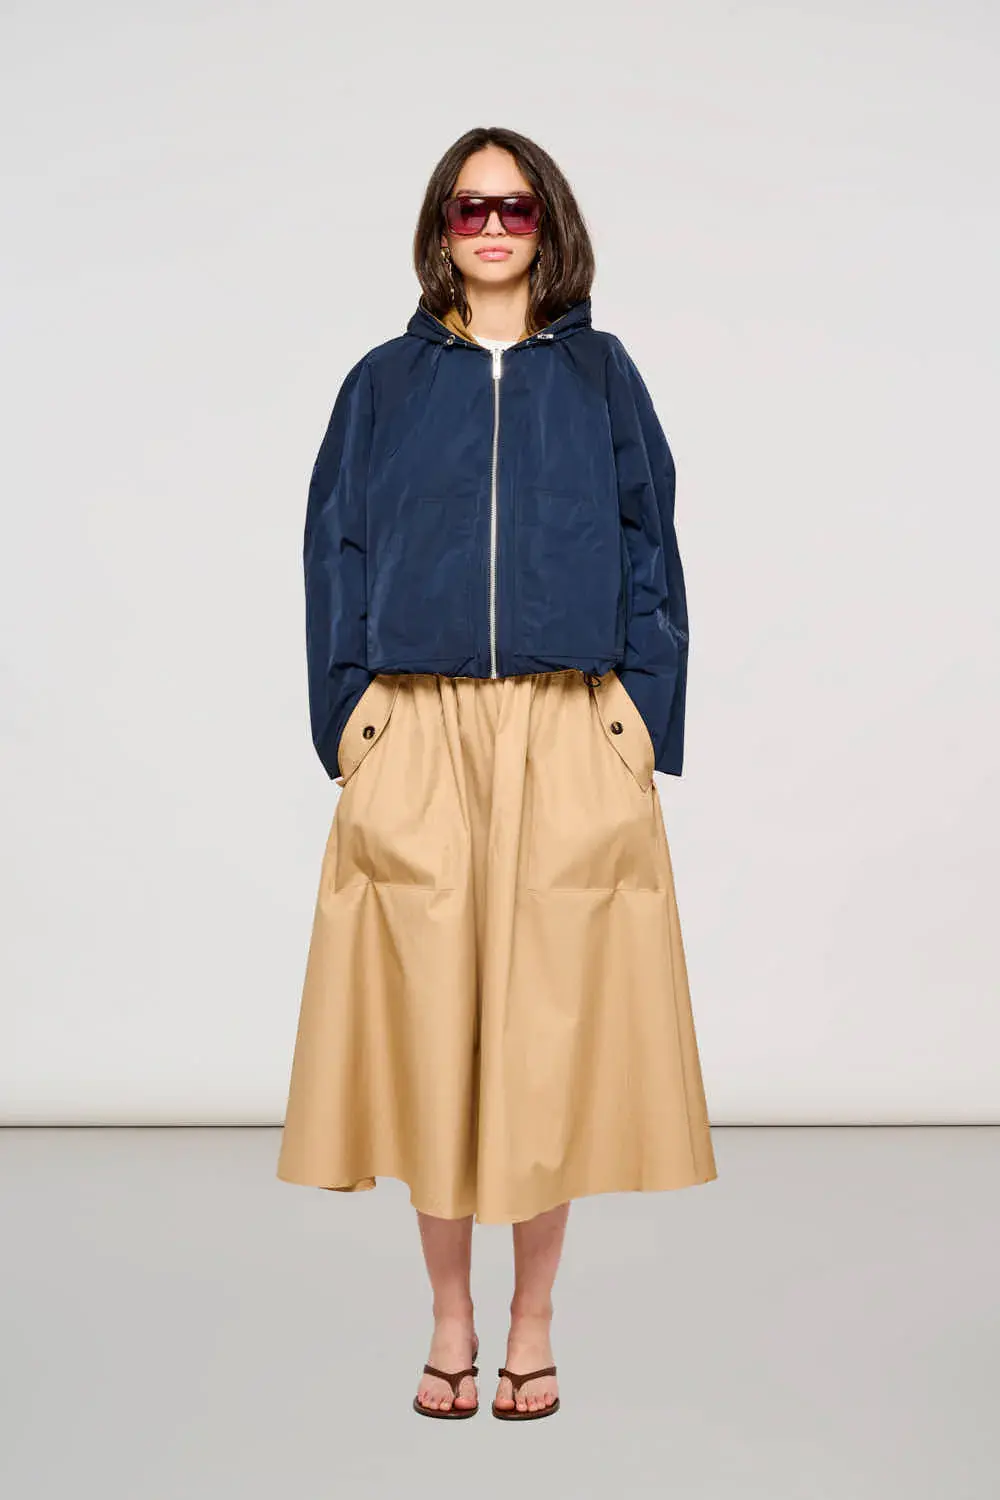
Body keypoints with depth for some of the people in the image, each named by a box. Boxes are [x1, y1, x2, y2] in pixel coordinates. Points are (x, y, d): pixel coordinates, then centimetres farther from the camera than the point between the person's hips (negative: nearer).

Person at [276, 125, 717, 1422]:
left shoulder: (601, 375, 11)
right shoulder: (386, 382, 12)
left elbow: (650, 550, 7)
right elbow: (336, 553, 9)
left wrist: (647, 723, -2)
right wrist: (345, 719, -2)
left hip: (570, 738, 0)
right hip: (417, 737, 1)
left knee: (552, 1018, 1)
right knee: (429, 1015, 2)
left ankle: (533, 1326, 16)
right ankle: (451, 1322, 17)